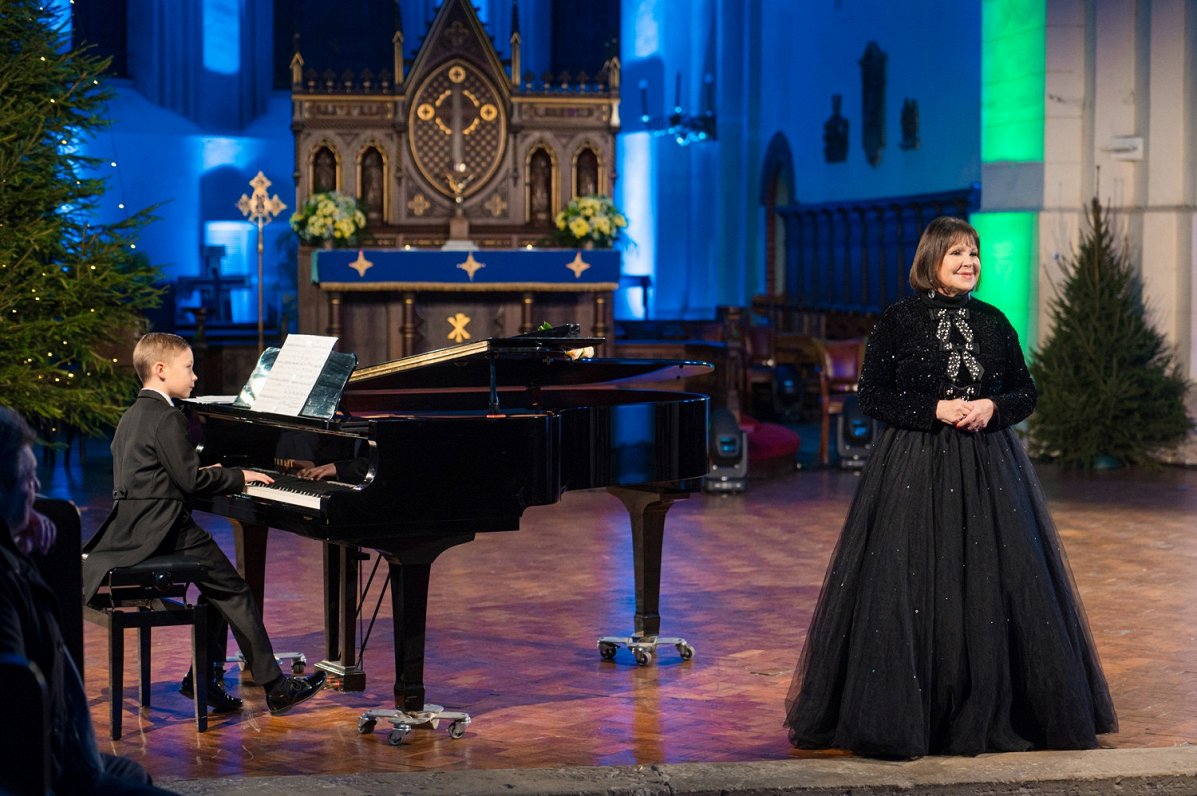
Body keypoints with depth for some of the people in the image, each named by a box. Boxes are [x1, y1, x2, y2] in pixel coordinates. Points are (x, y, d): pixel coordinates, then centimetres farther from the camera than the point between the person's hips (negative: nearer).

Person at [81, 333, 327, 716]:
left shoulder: (132, 416, 17)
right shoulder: (168, 418, -14)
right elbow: (191, 480, -17)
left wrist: (206, 473, 20)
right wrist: (239, 476, -5)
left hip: (131, 528, 10)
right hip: (162, 529, -10)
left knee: (220, 588, 16)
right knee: (235, 592, -5)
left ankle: (204, 678, 12)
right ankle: (276, 687, -5)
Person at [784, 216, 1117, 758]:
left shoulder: (994, 322, 8)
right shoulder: (901, 320, -2)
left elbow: (1025, 392, 12)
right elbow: (873, 396, -3)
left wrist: (992, 407, -8)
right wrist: (936, 410, -14)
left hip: (988, 470, 4)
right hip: (917, 468, -3)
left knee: (992, 588, 3)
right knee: (911, 588, -5)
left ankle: (988, 713, 15)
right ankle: (907, 714, 7)